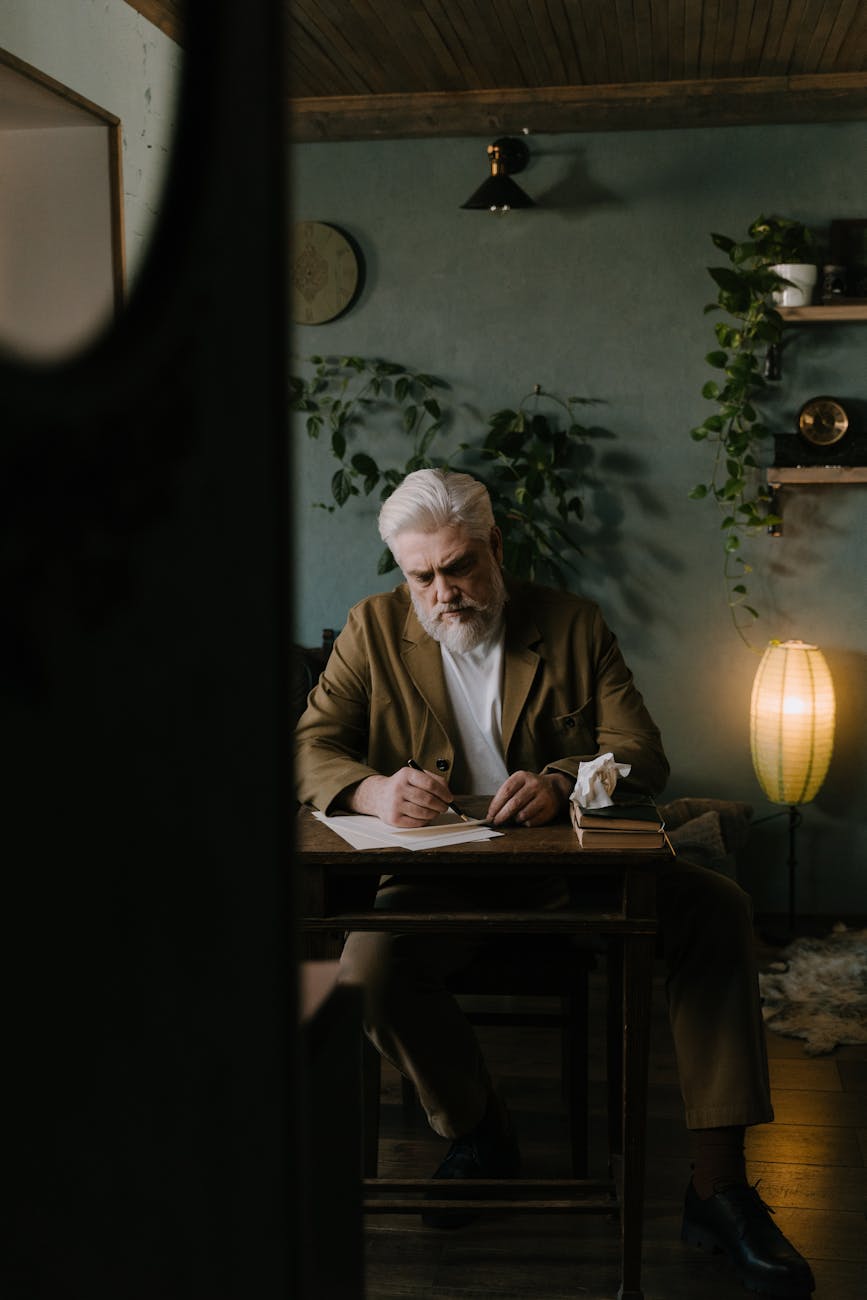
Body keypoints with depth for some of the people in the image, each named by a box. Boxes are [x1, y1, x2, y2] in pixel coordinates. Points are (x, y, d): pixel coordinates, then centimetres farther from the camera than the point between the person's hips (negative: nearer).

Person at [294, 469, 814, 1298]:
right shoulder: (374, 629, 6)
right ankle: (477, 1131, 0)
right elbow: (308, 749, -3)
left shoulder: (574, 625, 6)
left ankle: (718, 1189, -17)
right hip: (440, 875, -1)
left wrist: (557, 782, -25)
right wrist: (374, 789, -26)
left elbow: (641, 755, -2)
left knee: (716, 908, -23)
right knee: (369, 968, -32)